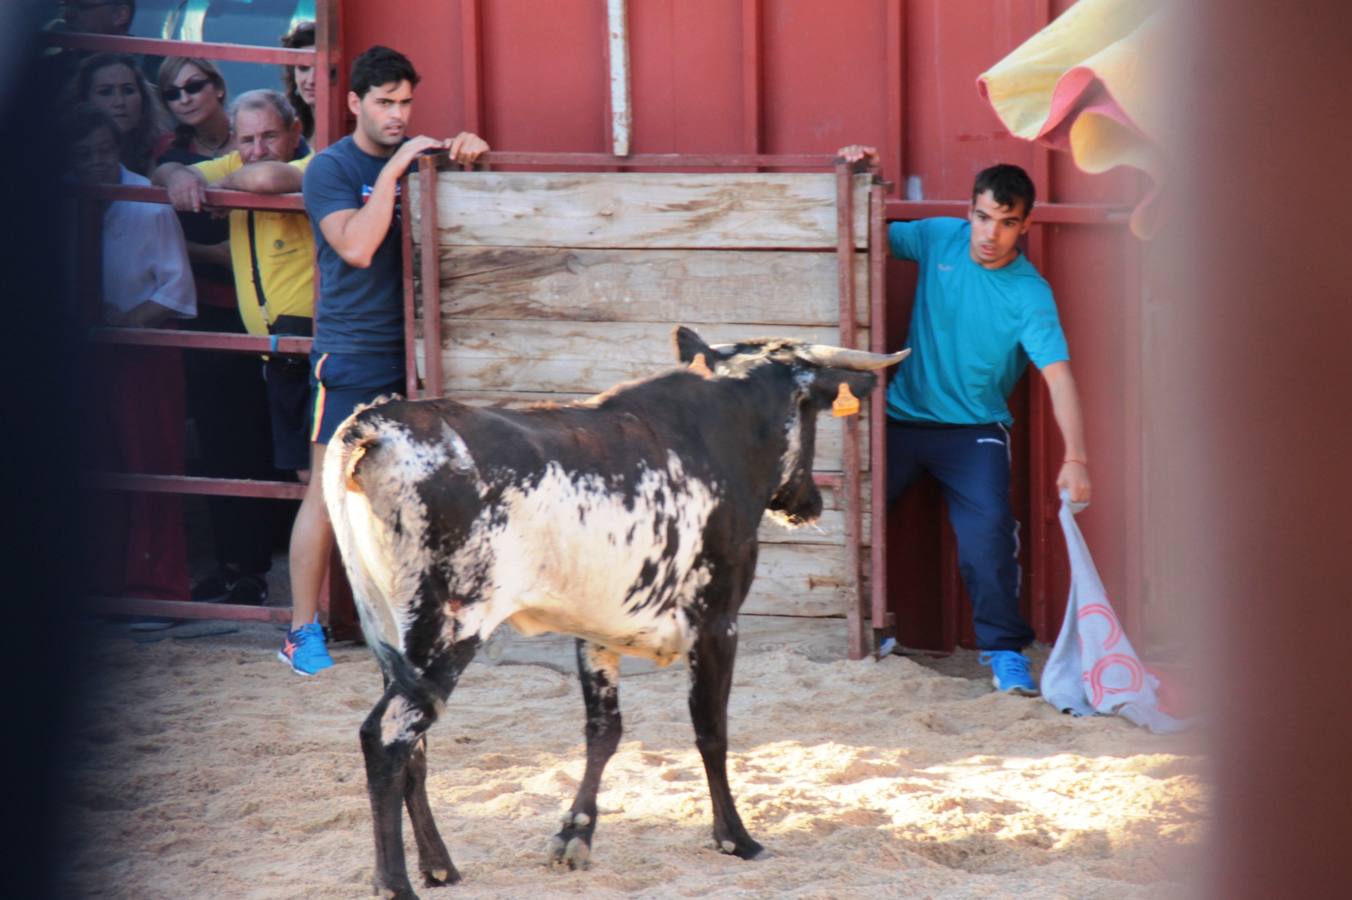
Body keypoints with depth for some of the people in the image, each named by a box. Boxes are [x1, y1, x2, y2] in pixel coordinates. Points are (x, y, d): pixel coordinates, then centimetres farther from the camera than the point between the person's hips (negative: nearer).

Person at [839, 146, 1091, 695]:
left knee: (989, 531, -21)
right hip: (902, 418, 4)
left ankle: (1004, 650, -7)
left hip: (975, 429, -4)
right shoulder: (940, 239, -2)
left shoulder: (1029, 296, -14)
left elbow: (1059, 376, -24)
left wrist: (1075, 458, -37)